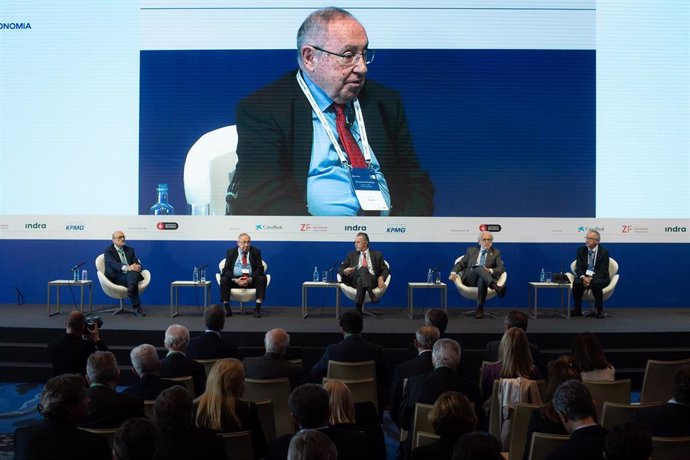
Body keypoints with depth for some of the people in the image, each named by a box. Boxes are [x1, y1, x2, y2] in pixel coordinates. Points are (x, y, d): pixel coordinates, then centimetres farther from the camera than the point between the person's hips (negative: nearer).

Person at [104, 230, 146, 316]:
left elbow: (137, 262, 11)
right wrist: (127, 268, -35)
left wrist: (137, 267, -17)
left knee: (134, 271, -33)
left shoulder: (130, 249, 22)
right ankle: (136, 307, -38)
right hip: (116, 277, -4)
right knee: (132, 281, -34)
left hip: (130, 274, 4)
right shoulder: (108, 250, 5)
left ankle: (130, 289, -59)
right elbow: (113, 263, -15)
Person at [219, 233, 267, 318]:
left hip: (251, 279, 0)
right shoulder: (231, 252, 3)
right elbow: (226, 269, -3)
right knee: (224, 279, -27)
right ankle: (226, 308, -21)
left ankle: (257, 308, -27)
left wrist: (250, 279, -22)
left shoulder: (256, 252, 3)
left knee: (262, 278, -27)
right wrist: (235, 280, -21)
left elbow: (259, 269, -4)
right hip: (235, 279, 0)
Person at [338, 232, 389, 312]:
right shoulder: (351, 255, 23)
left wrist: (381, 278, -10)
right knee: (363, 269, -35)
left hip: (372, 280, 0)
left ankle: (359, 308, -45)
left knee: (361, 280, -38)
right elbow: (340, 269, 17)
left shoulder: (377, 255, 20)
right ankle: (371, 294, -51)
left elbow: (385, 269, 12)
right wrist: (345, 271, -8)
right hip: (355, 280, 0)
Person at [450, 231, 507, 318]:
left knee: (482, 279, -40)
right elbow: (460, 263, 16)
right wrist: (453, 272, -6)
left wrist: (491, 270, -16)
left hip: (483, 278, 0)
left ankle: (480, 308, -39)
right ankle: (496, 287, -59)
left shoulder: (496, 253, 19)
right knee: (480, 268, -35)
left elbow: (502, 268, 6)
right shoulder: (471, 250, 22)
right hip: (469, 278, 0)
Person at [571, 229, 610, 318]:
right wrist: (583, 277, -26)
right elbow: (578, 268, -4)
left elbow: (603, 271, -13)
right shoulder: (581, 250, 2)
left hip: (600, 278, -2)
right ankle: (577, 310, -14)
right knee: (576, 282, -29)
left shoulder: (604, 251, -7)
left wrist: (591, 278, -29)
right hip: (584, 277, 3)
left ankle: (599, 310, -18)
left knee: (596, 283, -36)